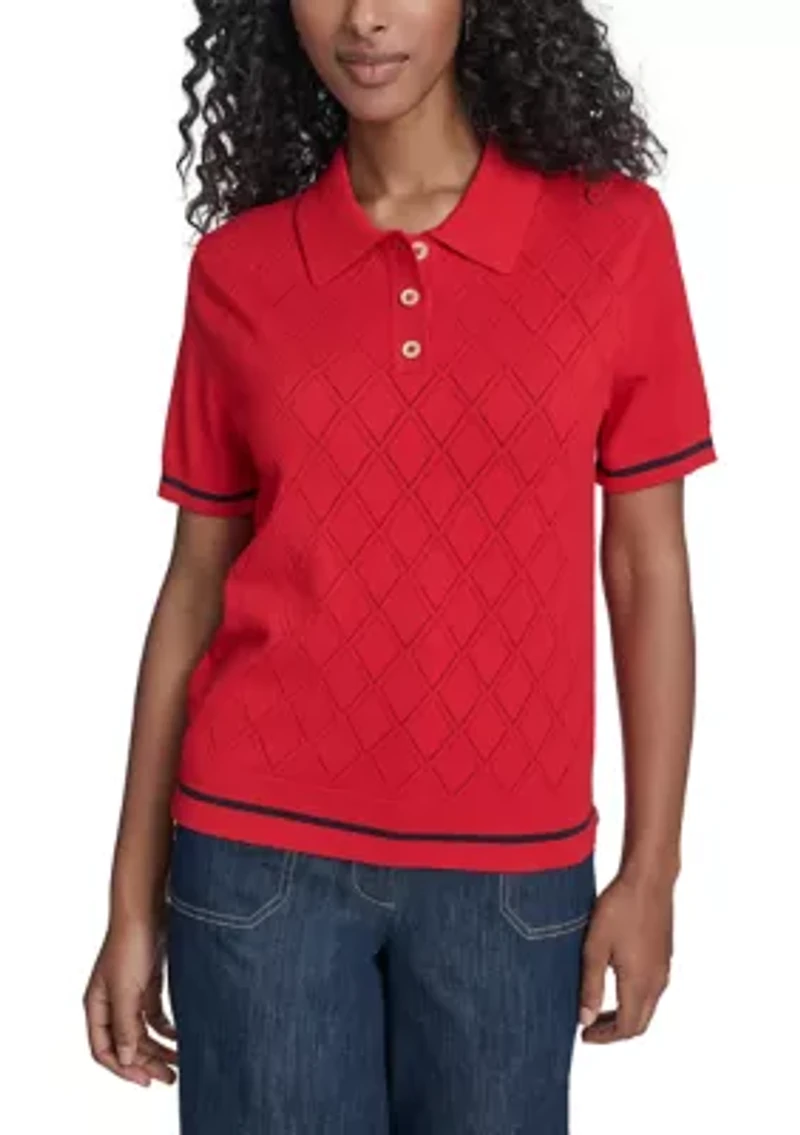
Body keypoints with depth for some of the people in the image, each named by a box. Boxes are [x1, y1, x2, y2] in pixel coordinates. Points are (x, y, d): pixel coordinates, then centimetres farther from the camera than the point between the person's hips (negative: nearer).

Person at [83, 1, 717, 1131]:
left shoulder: (614, 234, -3)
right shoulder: (238, 267, 0)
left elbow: (648, 568, 1)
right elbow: (196, 583, 4)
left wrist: (650, 870, -1)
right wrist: (135, 898, 4)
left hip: (512, 868, 0)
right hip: (261, 852, 1)